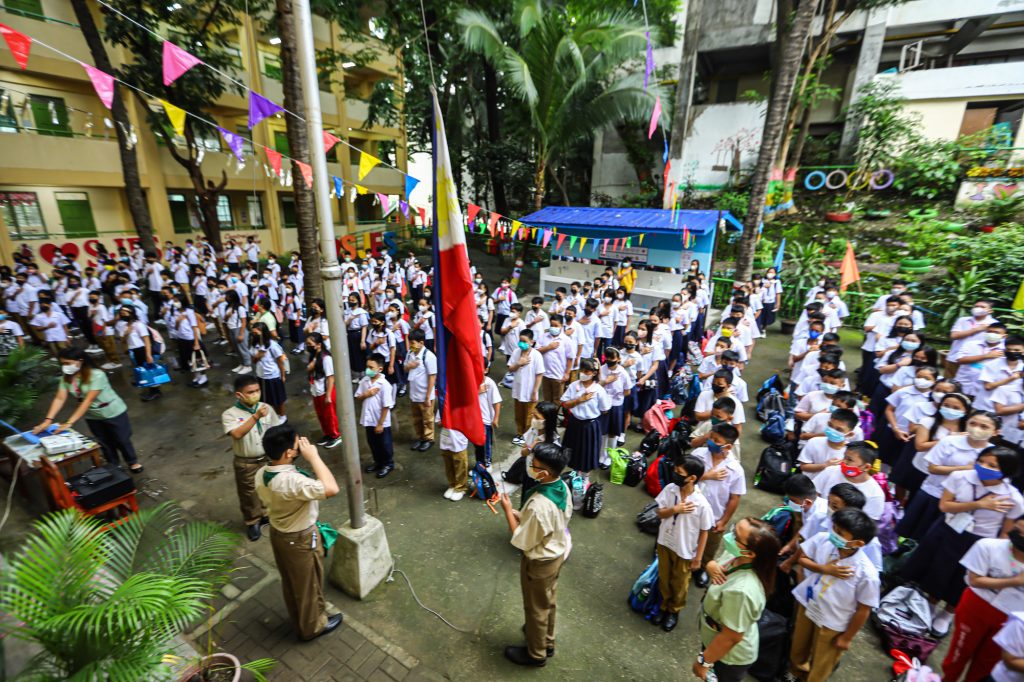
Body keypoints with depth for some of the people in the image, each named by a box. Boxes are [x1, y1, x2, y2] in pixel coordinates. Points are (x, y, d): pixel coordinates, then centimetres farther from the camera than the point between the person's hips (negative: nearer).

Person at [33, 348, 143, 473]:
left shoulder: (97, 375, -28)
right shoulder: (66, 377, -8)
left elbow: (88, 401, -30)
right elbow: (59, 399, -13)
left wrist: (69, 422, -32)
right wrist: (48, 420, -25)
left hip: (113, 413, -5)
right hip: (92, 417, 6)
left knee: (122, 440, 10)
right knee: (104, 442, 17)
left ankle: (133, 462, 32)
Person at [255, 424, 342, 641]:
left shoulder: (261, 474, -11)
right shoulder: (292, 481, -40)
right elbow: (332, 489, -44)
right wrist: (313, 456, -39)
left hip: (277, 533, 8)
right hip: (301, 540, -8)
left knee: (290, 582, 29)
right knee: (308, 585, 18)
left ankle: (298, 620, 52)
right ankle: (312, 626, 41)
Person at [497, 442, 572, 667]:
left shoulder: (538, 505, -40)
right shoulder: (563, 487, -15)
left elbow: (522, 541, -26)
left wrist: (508, 510, -17)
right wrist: (523, 516, 0)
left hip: (539, 562, -7)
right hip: (558, 553, 7)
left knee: (535, 608, 19)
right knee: (548, 602, 29)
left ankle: (536, 654, 43)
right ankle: (547, 642, 53)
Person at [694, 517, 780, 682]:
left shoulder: (741, 590, -41)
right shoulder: (734, 556, -17)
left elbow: (731, 637, -29)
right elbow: (714, 564, 5)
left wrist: (704, 661, -15)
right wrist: (711, 566, -19)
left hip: (729, 657, -7)